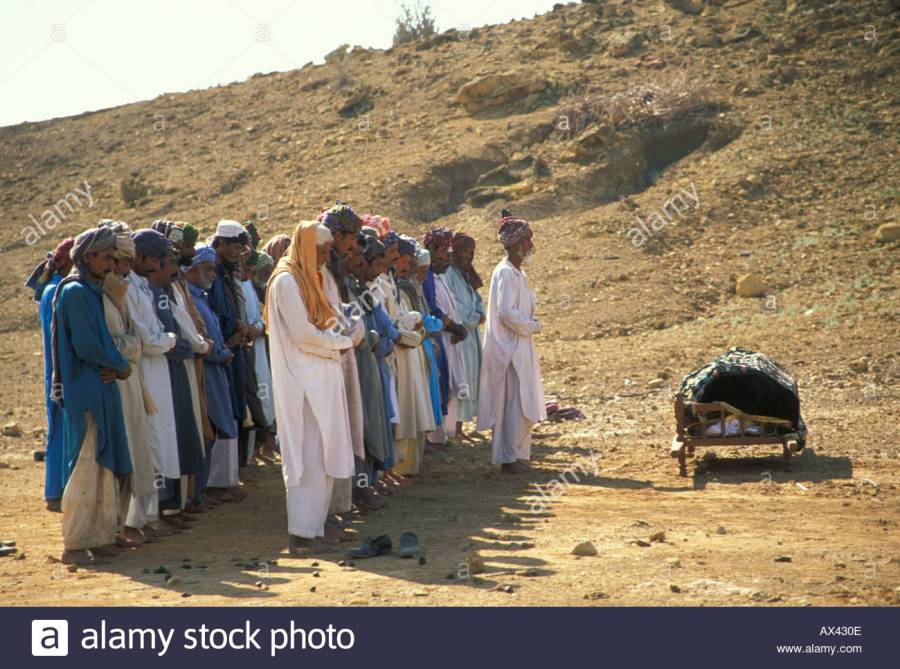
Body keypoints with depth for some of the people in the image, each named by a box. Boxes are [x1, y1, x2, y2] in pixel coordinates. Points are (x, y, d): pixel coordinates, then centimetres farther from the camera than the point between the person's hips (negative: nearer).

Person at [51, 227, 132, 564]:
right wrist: (122, 365, -6)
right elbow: (85, 346, -19)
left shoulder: (94, 292, 16)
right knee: (86, 466, -5)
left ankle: (101, 536, 19)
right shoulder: (74, 292, -12)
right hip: (84, 390, -9)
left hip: (102, 388, 9)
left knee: (105, 464, 12)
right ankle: (74, 544, 2)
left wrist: (115, 366, -5)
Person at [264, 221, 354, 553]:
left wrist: (334, 335, -1)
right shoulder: (287, 280, -12)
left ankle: (315, 523, 17)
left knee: (322, 454, 10)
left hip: (321, 377, 9)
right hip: (303, 379, -9)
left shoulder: (310, 277, 17)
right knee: (309, 454, -8)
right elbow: (304, 335, -17)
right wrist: (343, 340, -5)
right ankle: (301, 532, -4)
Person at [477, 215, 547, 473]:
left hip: (520, 348, 10)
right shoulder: (506, 273, -16)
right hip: (510, 350, -10)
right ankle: (509, 458, 1)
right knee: (516, 403, -6)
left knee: (523, 405, 13)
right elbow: (507, 312, -24)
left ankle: (517, 454, 20)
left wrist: (530, 324, 6)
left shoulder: (517, 273, 15)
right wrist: (532, 326, -11)